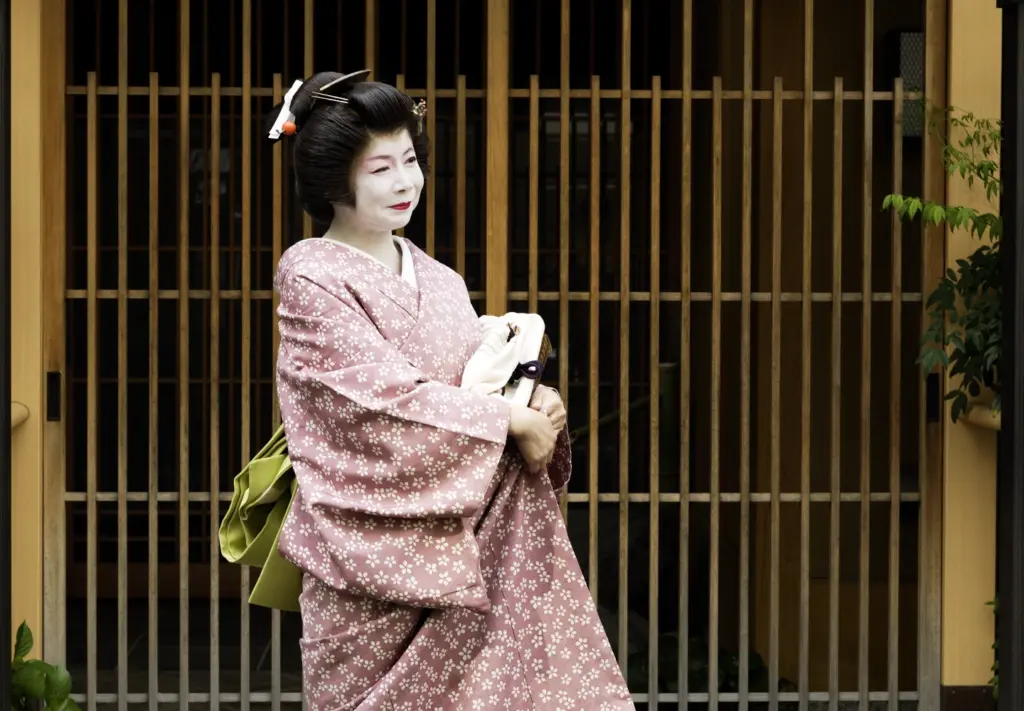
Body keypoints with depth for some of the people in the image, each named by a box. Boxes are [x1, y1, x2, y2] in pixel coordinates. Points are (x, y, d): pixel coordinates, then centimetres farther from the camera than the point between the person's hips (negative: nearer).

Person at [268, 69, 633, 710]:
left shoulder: (434, 278, 12)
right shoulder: (310, 276, -8)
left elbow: (481, 379, 11)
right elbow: (389, 397, -17)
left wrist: (536, 403, -12)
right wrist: (512, 420, -15)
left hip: (458, 537, 6)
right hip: (370, 548, -5)